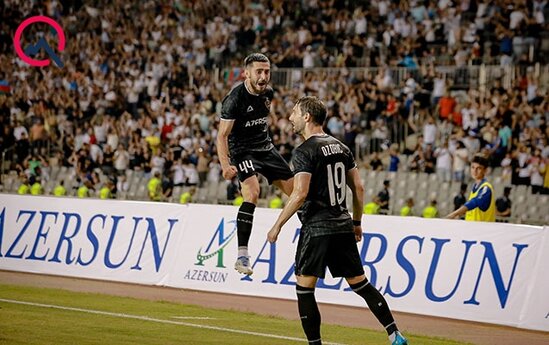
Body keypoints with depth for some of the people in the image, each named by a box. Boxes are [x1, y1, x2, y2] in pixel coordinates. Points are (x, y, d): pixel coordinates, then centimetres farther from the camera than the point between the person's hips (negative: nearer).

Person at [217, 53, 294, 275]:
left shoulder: (268, 92, -1)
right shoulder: (235, 98, -22)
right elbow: (222, 135, -23)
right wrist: (225, 165, -35)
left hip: (265, 147, 7)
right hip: (242, 150, -7)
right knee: (252, 194, -28)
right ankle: (242, 256, -28)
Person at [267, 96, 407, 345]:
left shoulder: (304, 152, -10)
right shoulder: (341, 147, 12)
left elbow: (300, 194, -19)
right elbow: (358, 188, 13)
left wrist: (277, 226, -11)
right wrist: (356, 222, 23)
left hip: (316, 228, -7)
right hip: (343, 226, 7)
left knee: (304, 289, 2)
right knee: (361, 284, 11)